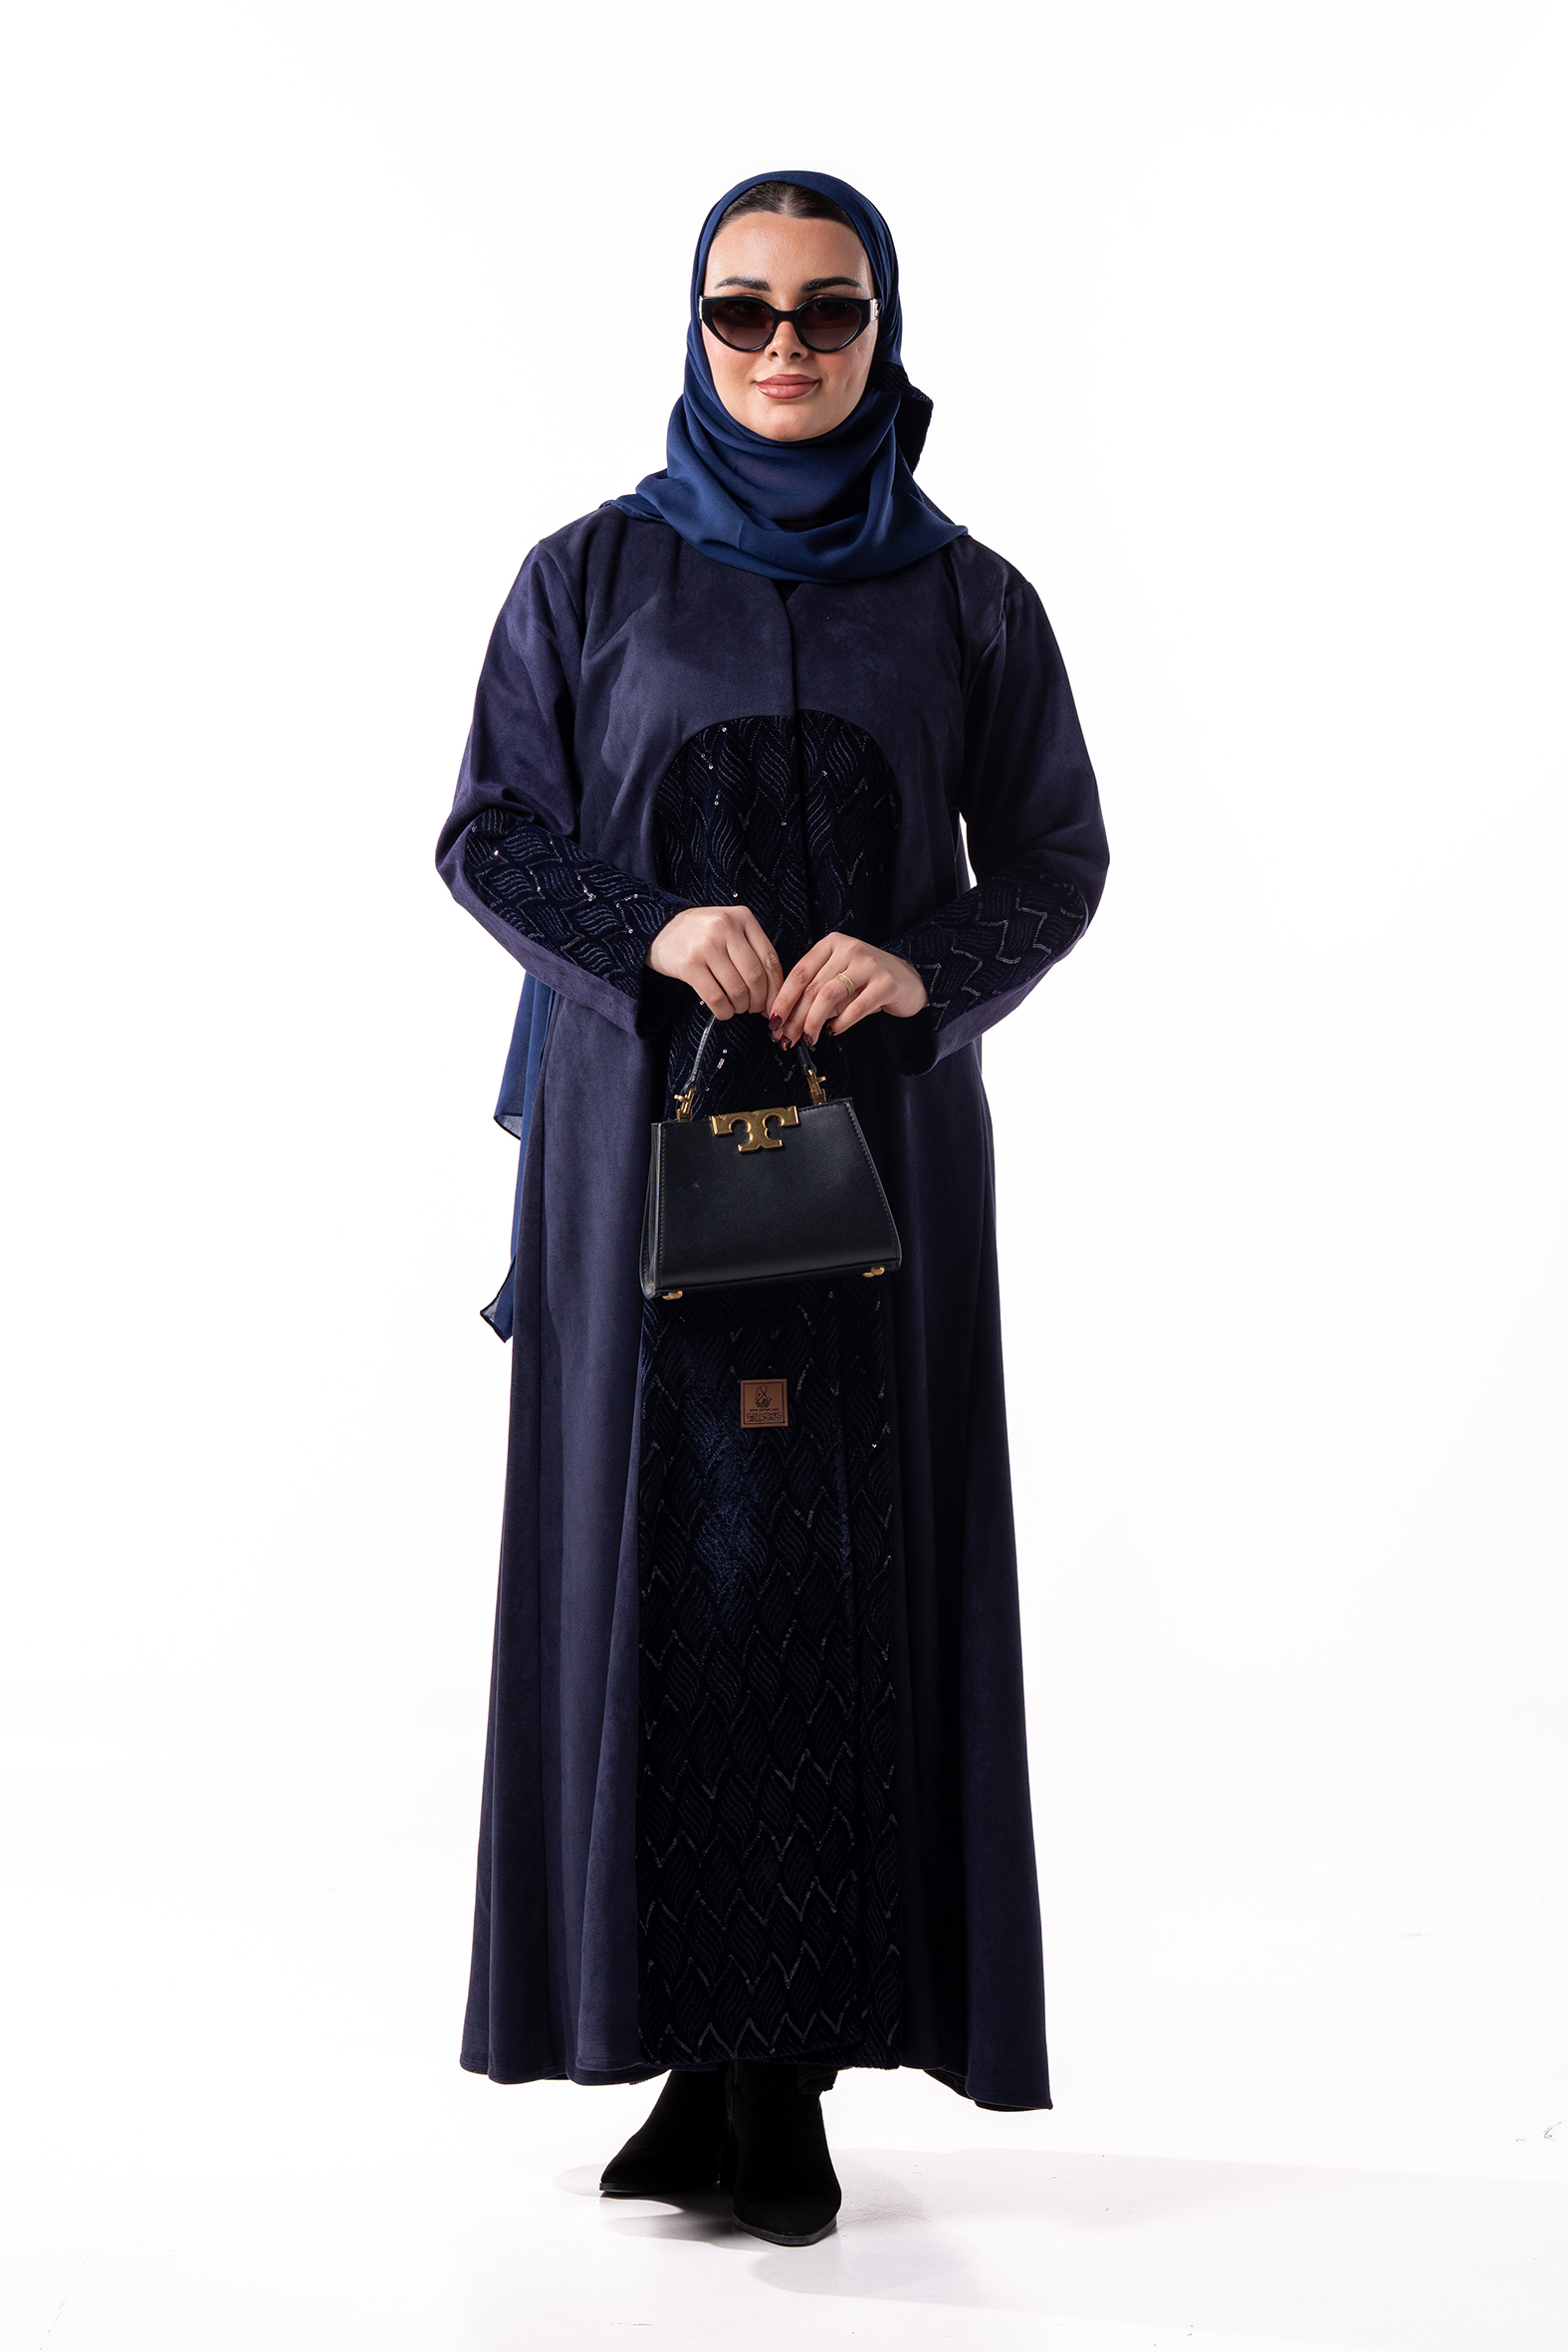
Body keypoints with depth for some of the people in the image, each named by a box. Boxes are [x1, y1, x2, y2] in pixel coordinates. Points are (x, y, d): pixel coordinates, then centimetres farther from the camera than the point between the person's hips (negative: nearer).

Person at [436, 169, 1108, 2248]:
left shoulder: (968, 596, 6)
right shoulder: (589, 575, 4)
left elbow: (1054, 858, 7)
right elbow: (489, 833, 3)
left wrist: (921, 963, -13)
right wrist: (652, 929, -16)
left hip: (881, 1132, 1)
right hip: (645, 1129, 0)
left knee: (853, 1570, -2)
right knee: (665, 1559, -2)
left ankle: (796, 2071, 5)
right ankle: (691, 2045, 7)